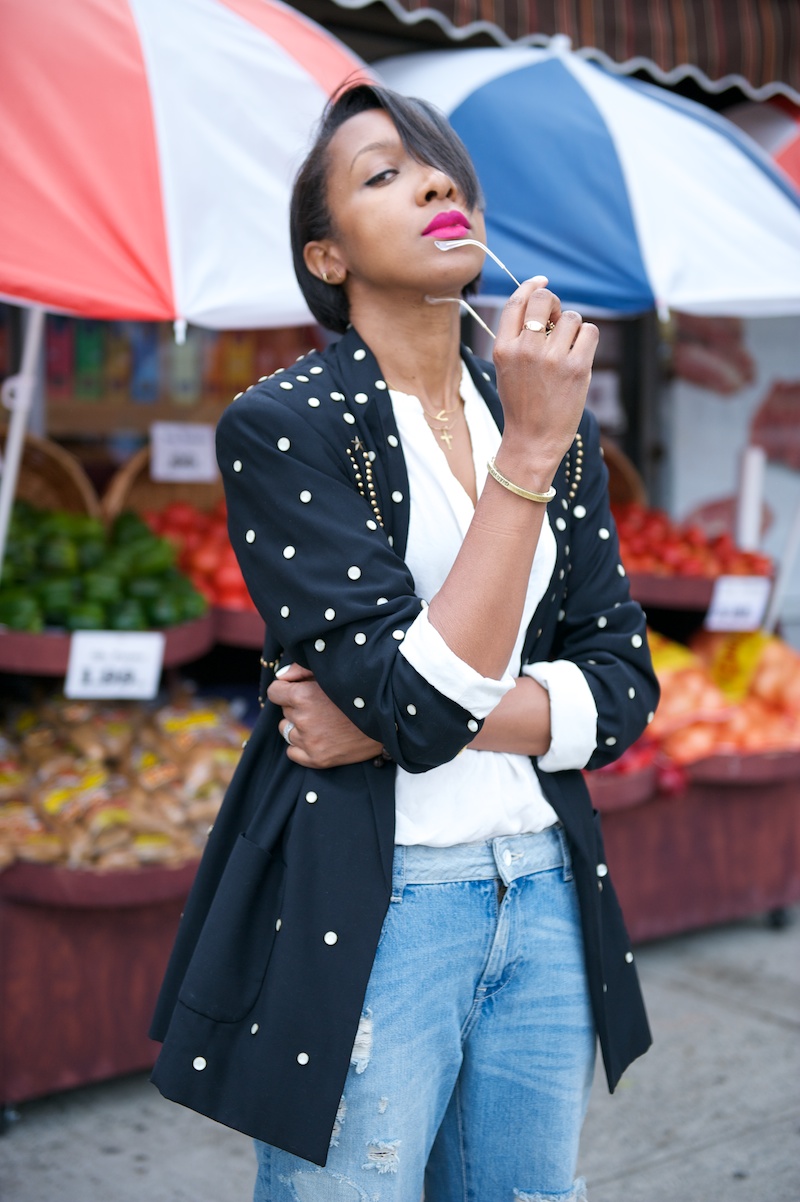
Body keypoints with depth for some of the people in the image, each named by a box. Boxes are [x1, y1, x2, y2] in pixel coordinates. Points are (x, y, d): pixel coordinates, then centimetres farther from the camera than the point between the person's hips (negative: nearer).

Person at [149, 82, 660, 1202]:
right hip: (363, 918, -5)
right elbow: (418, 699, -20)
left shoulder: (557, 420, 6)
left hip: (547, 899, 6)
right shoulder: (282, 425, -11)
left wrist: (397, 719, -13)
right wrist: (526, 453, -22)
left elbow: (624, 684, 2)